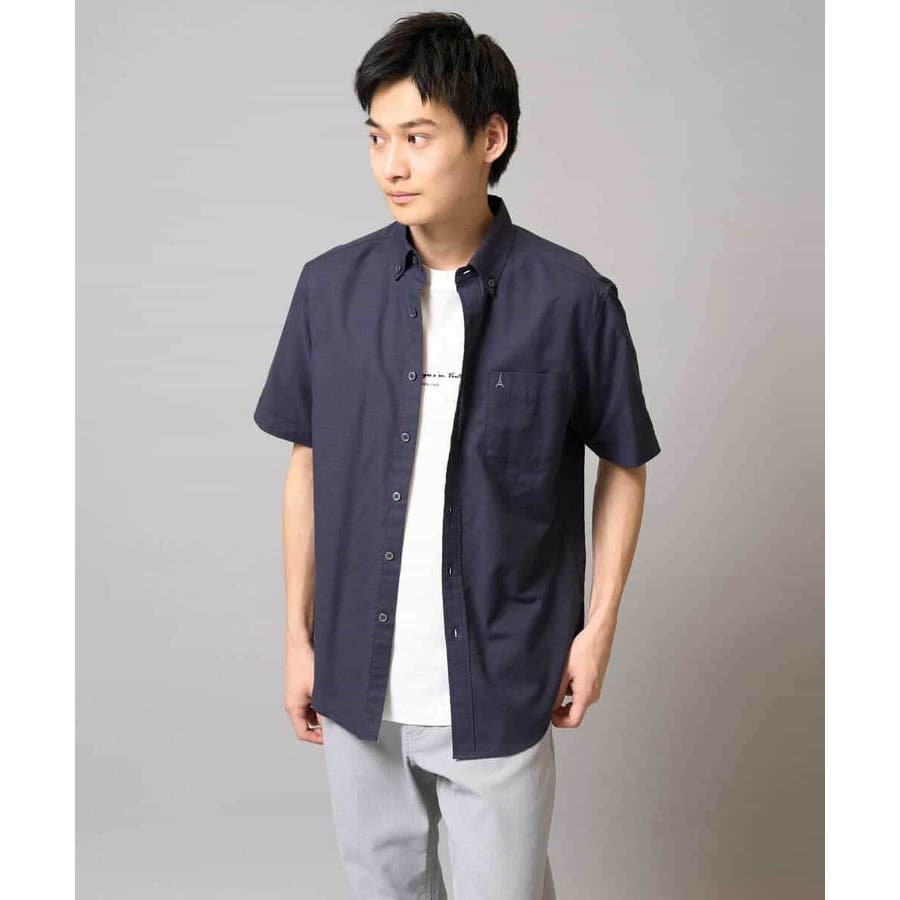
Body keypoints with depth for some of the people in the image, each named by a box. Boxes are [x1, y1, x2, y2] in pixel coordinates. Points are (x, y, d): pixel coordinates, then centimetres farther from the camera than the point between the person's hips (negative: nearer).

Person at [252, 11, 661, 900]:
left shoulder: (572, 299, -12)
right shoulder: (330, 286, -4)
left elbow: (623, 466, 1)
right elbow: (308, 464, 5)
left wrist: (599, 625, -4)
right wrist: (298, 633, 7)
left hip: (500, 681, -3)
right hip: (357, 673, 3)